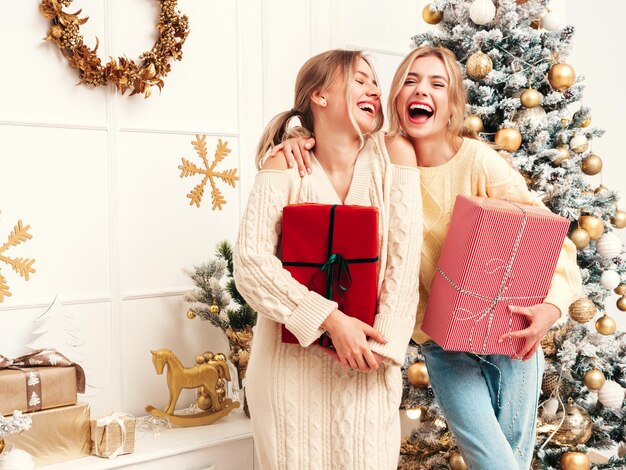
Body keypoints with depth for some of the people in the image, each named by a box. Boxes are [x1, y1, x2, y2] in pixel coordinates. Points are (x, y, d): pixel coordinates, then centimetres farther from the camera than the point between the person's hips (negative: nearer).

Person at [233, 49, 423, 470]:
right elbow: (251, 263, -15)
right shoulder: (286, 168, -7)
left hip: (367, 363, 1)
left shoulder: (394, 155, -3)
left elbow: (404, 259, -6)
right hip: (291, 358, -1)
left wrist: (384, 343, -13)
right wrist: (331, 320, -21)